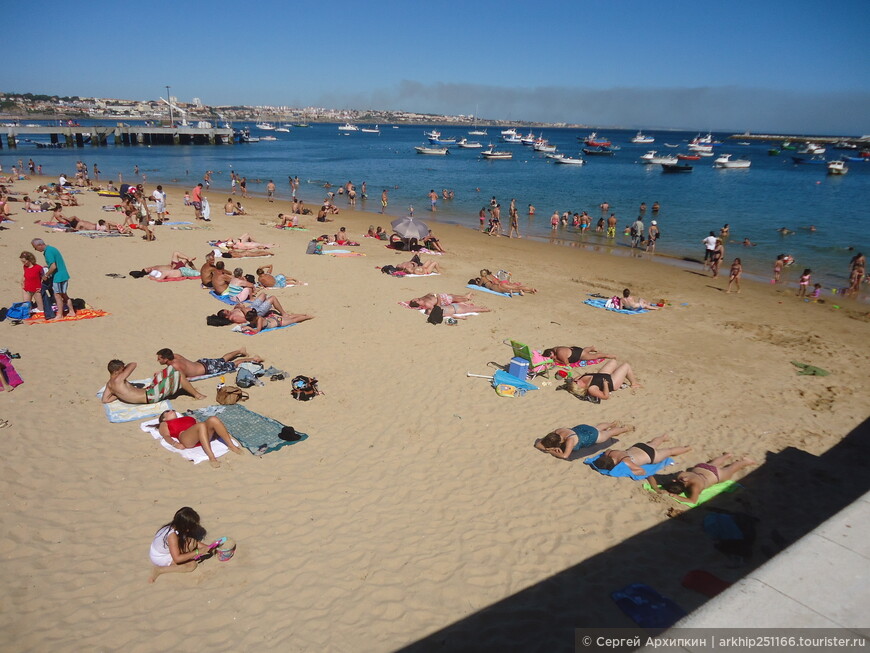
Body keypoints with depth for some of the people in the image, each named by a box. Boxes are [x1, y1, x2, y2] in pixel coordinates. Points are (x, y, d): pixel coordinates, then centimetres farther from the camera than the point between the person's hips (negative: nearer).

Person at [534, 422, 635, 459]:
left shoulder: (570, 440, -47)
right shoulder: (555, 432, -30)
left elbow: (565, 456, -57)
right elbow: (538, 444, -26)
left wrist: (550, 451, -45)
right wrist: (550, 448, -41)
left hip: (593, 436, -6)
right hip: (579, 428, 6)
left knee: (609, 433, 25)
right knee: (597, 427, 38)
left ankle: (626, 428, 53)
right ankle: (613, 424, 66)